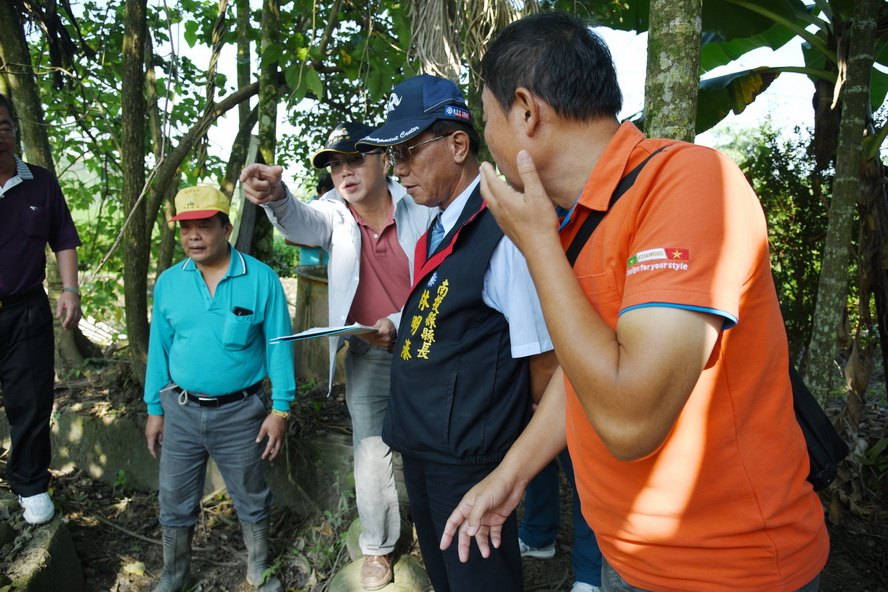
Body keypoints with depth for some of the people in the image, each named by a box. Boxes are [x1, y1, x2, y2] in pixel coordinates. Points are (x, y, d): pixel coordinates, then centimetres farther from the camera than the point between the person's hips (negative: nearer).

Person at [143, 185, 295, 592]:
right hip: (180, 410, 3)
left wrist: (281, 408, -10)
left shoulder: (261, 279, -11)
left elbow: (278, 345, -8)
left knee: (251, 498, 15)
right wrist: (155, 410, 9)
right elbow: (159, 348, 7)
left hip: (241, 413, -3)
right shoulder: (168, 282, 0)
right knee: (174, 502, 17)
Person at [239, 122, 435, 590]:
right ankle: (377, 547, 31)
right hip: (367, 358, 1)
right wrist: (275, 197, -52)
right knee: (371, 458, 7)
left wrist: (402, 323, -26)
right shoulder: (334, 213, -7)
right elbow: (302, 223, -30)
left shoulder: (420, 209, -13)